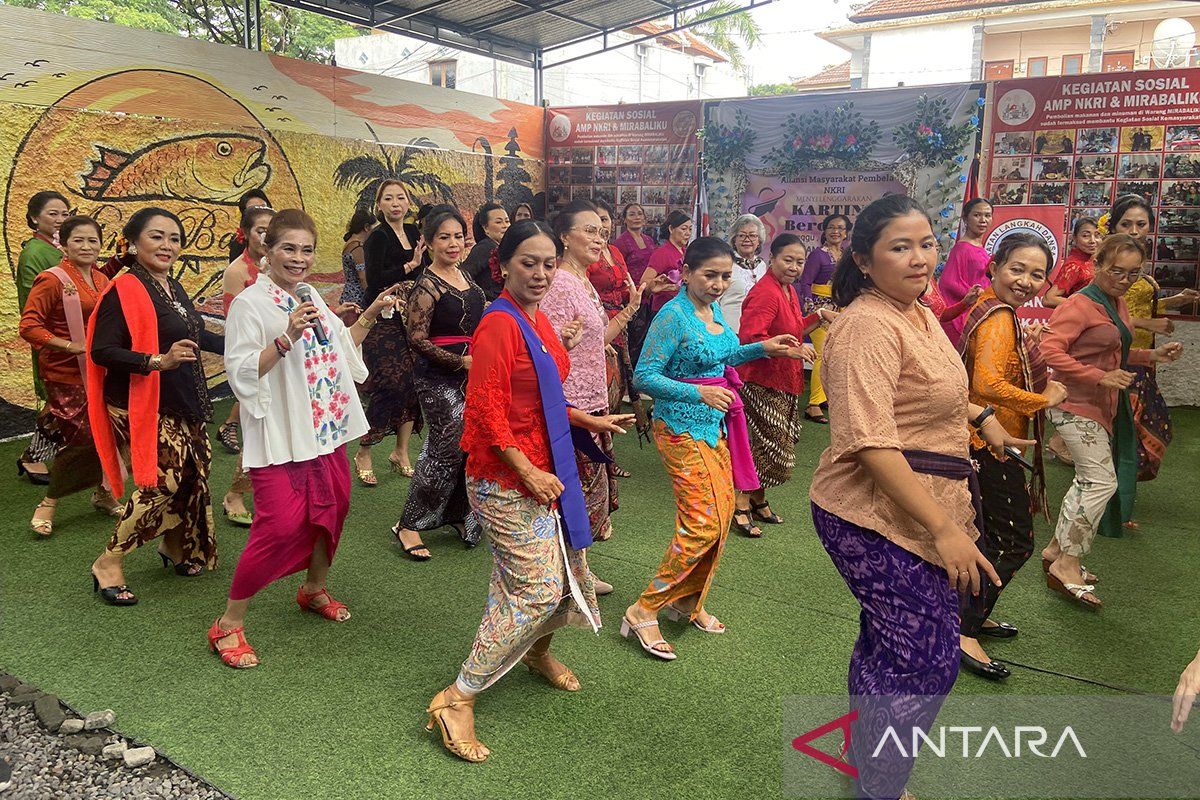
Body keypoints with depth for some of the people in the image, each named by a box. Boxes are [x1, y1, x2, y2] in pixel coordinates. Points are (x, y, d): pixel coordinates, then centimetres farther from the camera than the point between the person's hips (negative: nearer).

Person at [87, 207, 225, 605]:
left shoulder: (174, 288, 11)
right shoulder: (124, 290, -15)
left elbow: (190, 336, 26)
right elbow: (102, 351, -21)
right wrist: (158, 362, -32)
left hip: (181, 406, 9)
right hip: (141, 406, -9)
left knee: (194, 472, 12)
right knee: (162, 481, -13)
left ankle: (175, 548, 34)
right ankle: (107, 564, 5)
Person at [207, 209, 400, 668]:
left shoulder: (312, 298, 12)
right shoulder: (250, 304, -12)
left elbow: (340, 348, 24)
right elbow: (241, 373, -19)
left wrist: (371, 314, 16)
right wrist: (287, 337, -29)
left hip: (327, 429, 8)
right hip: (280, 436, -8)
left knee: (333, 506, 15)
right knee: (280, 526, -11)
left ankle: (315, 589, 40)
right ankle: (228, 625, 6)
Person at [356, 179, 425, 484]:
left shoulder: (412, 232, 12)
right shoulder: (377, 237, -8)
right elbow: (374, 280, -19)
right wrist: (410, 266, -18)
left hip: (411, 320, 7)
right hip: (384, 322, -7)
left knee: (412, 385, 6)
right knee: (388, 387, -8)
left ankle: (401, 453, 20)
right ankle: (363, 454, 9)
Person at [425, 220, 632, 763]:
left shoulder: (538, 323, 11)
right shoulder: (499, 326, -17)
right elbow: (486, 413, -22)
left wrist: (588, 421, 21)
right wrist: (530, 474, -21)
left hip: (543, 474, 9)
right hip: (506, 480, -9)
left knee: (569, 573, 17)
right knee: (540, 589, -7)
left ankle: (537, 650, 45)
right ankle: (457, 700, 5)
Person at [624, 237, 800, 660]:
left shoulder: (714, 309, 8)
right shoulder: (673, 316, -17)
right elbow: (644, 376, -19)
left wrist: (763, 348, 12)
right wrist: (698, 393, -29)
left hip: (715, 424, 9)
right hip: (682, 427, -9)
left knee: (723, 512, 12)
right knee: (704, 522, -11)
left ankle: (688, 601, 28)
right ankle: (644, 611, 1)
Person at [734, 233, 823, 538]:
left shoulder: (788, 289, 12)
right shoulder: (765, 293, -20)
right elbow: (750, 338, -30)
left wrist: (818, 317, 11)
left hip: (783, 381, 10)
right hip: (762, 381, -10)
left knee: (774, 446, 16)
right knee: (767, 444, -7)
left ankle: (758, 501, 29)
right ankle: (742, 506, 6)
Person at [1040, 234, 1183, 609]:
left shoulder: (1117, 303, 13)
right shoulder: (1079, 304, -16)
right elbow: (1050, 350, -26)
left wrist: (1152, 355, 11)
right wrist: (1102, 377, -27)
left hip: (1102, 406, 10)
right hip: (1077, 405, -10)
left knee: (1088, 481, 14)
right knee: (1103, 482, -10)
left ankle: (1056, 550, 26)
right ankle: (1067, 566, -2)